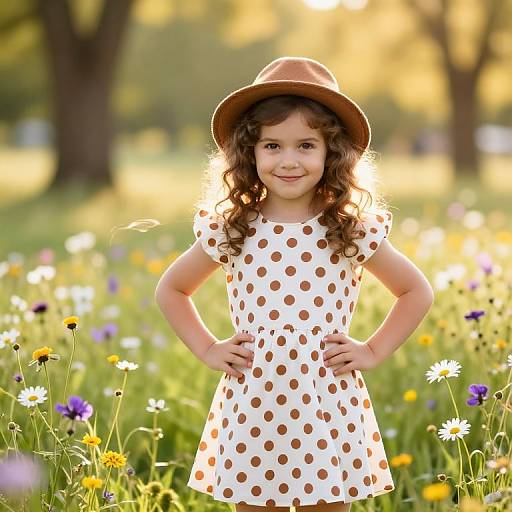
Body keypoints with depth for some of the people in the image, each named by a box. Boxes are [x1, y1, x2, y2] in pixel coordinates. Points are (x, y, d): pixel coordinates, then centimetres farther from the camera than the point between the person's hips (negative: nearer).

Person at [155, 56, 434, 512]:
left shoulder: (354, 232, -2)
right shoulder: (228, 232, 0)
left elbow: (418, 292, 10)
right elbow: (170, 290, 14)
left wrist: (374, 351, 1)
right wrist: (207, 349, 4)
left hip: (327, 413, -1)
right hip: (251, 414, 1)